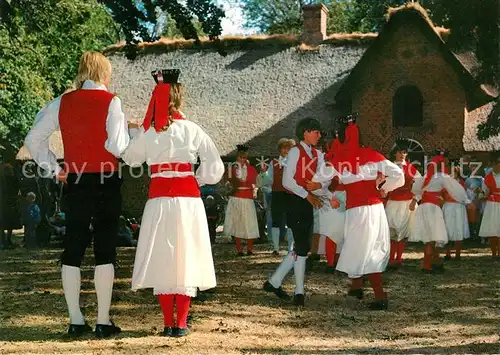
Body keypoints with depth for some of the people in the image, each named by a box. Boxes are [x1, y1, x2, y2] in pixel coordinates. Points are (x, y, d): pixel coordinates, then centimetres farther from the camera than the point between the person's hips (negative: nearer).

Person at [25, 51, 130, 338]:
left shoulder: (62, 103, 6)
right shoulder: (111, 101, -7)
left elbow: (34, 139, 7)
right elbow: (117, 147, -14)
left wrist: (54, 168, 12)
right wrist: (125, 128, 5)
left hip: (76, 182, 4)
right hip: (106, 183, -4)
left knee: (73, 250, 9)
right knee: (105, 250, 1)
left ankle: (76, 321, 11)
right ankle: (103, 322, 3)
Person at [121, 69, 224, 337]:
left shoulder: (146, 132, 1)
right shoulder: (191, 129, -2)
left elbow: (130, 159, 18)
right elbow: (215, 167, -3)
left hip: (158, 199, 1)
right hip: (188, 198, -1)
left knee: (162, 258, 8)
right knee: (185, 256, 7)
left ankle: (168, 323, 11)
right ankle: (181, 323, 9)